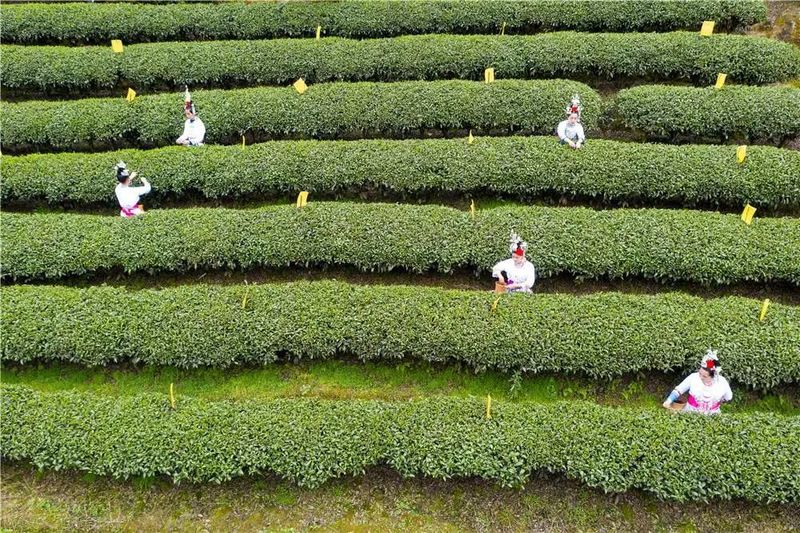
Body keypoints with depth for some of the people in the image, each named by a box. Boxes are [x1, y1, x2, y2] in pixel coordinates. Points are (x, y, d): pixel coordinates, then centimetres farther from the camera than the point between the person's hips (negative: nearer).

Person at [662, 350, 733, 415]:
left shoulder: (722, 383, -8)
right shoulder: (693, 377, -11)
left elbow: (728, 398, 12)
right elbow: (678, 390, -3)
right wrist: (669, 400, -14)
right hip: (689, 414, -1)